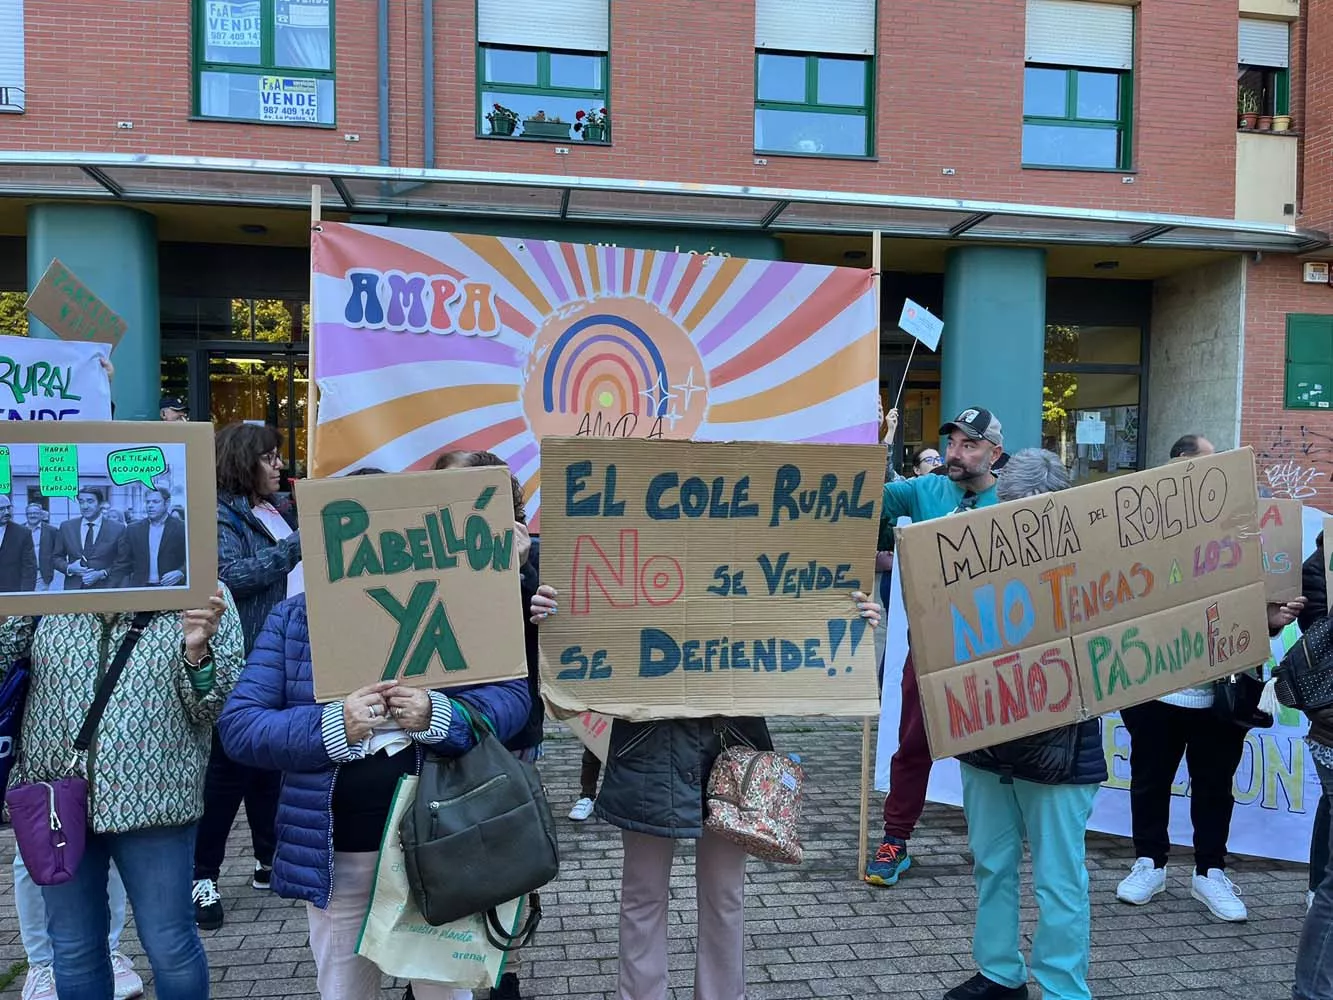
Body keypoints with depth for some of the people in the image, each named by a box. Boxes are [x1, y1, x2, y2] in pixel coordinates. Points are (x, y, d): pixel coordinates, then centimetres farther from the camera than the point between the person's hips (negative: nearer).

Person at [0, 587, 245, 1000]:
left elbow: (220, 706, -3)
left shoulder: (200, 593, -3)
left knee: (170, 946, 6)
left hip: (152, 798, -2)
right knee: (73, 949, 15)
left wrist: (198, 652, -23)